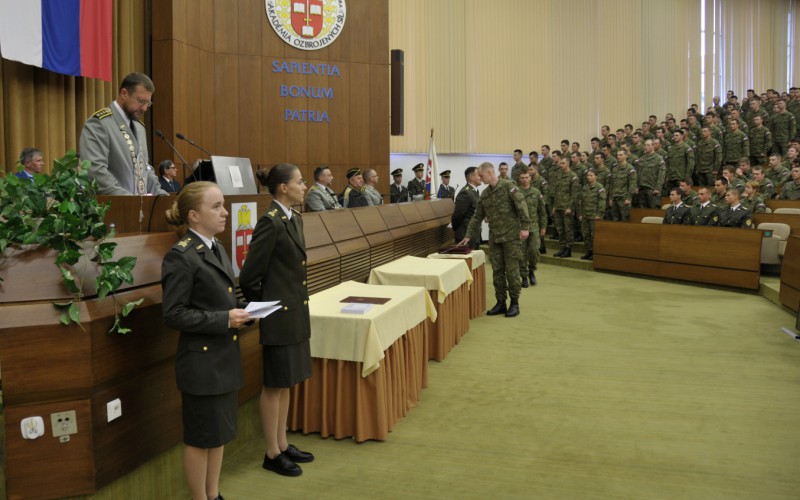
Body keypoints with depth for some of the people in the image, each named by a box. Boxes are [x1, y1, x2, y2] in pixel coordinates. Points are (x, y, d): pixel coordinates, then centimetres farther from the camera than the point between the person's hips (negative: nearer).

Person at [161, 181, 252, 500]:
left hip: (225, 357, 8)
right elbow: (173, 315, -19)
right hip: (201, 360, -8)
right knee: (201, 436, 8)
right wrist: (224, 319, -21)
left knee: (220, 432, 19)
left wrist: (240, 311, 0)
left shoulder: (216, 248, 9)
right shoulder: (180, 256, -17)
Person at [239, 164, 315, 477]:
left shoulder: (294, 219, 9)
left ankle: (282, 444, 32)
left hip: (296, 313, 9)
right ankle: (272, 454, 20)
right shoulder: (270, 222, -19)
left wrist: (298, 303, 14)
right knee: (275, 385, 5)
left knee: (286, 383, 18)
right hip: (279, 317, -9)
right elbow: (249, 277, -18)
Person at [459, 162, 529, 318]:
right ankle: (500, 303, 15)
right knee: (497, 271, 7)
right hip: (494, 237, 6)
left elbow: (521, 206, -12)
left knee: (511, 270, -1)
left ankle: (514, 303, 9)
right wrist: (468, 235, 12)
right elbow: (477, 216, 16)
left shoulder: (508, 186, -7)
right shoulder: (485, 193, 12)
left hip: (511, 235, -6)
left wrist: (524, 227, -18)